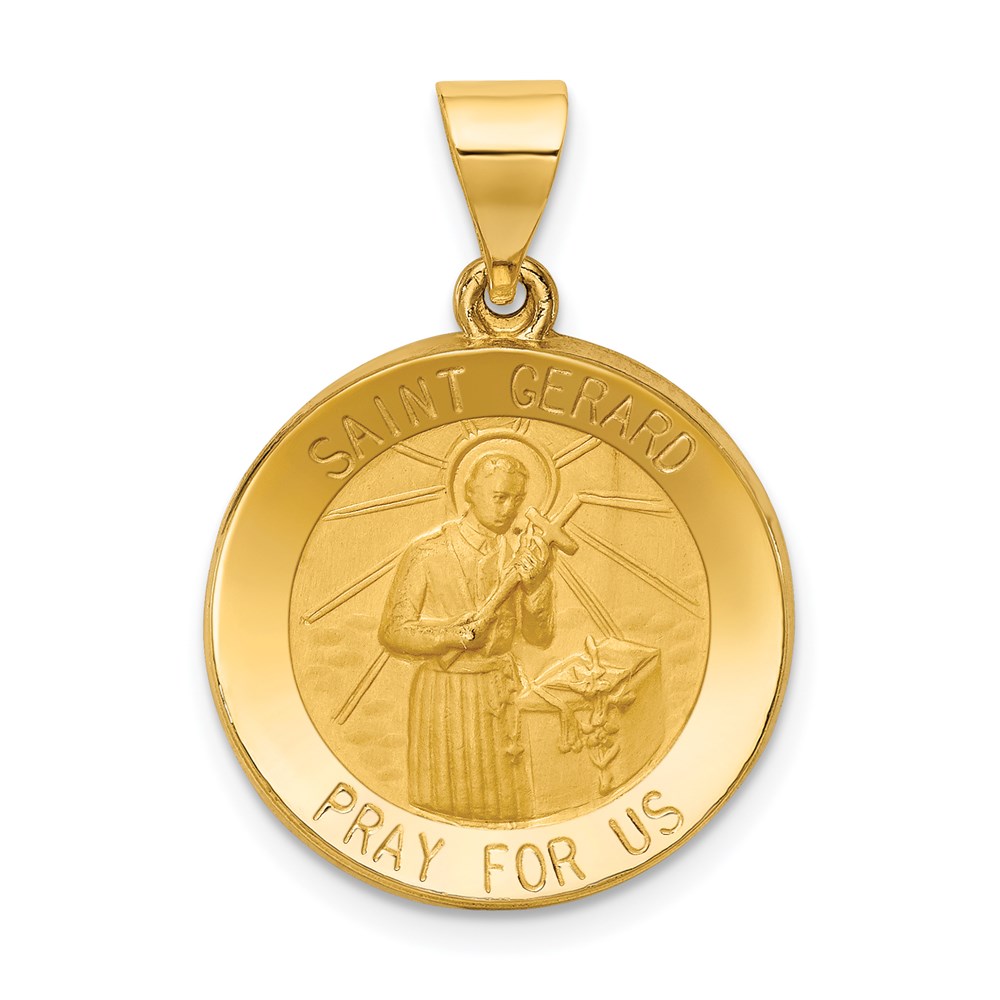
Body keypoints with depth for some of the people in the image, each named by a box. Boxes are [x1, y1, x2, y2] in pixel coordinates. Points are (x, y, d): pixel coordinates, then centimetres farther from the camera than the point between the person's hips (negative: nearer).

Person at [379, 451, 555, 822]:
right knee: (444, 808, 6)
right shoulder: (427, 553, -13)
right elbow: (393, 633, -11)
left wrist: (535, 583, -20)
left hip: (497, 695, 4)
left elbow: (540, 636, -4)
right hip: (444, 693, -4)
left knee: (504, 808, 8)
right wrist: (454, 636, -25)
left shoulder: (518, 555, 0)